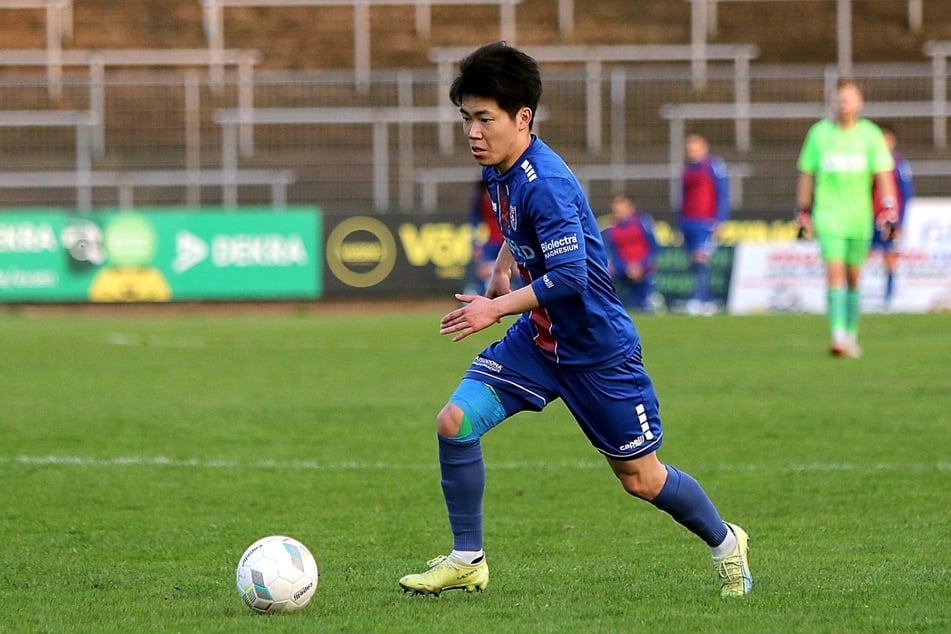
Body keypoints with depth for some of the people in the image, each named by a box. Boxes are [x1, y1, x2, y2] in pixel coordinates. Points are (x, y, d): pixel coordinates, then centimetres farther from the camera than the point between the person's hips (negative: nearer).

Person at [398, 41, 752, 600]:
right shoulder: (499, 170, 0)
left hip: (597, 347, -8)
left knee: (641, 479, 4)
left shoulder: (545, 184, -27)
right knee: (455, 422, -10)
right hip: (538, 339, 8)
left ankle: (725, 543, 31)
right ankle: (467, 561, 1)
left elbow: (570, 277, -31)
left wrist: (497, 308, -24)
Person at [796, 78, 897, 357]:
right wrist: (803, 212, 7)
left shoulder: (870, 134, 1)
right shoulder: (819, 133, 2)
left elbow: (883, 173, -3)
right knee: (834, 273, -15)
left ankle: (851, 335, 25)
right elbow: (806, 174, 8)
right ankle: (838, 336, -22)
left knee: (853, 278, 10)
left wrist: (888, 209, -15)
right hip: (828, 216, -1)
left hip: (859, 217, 1)